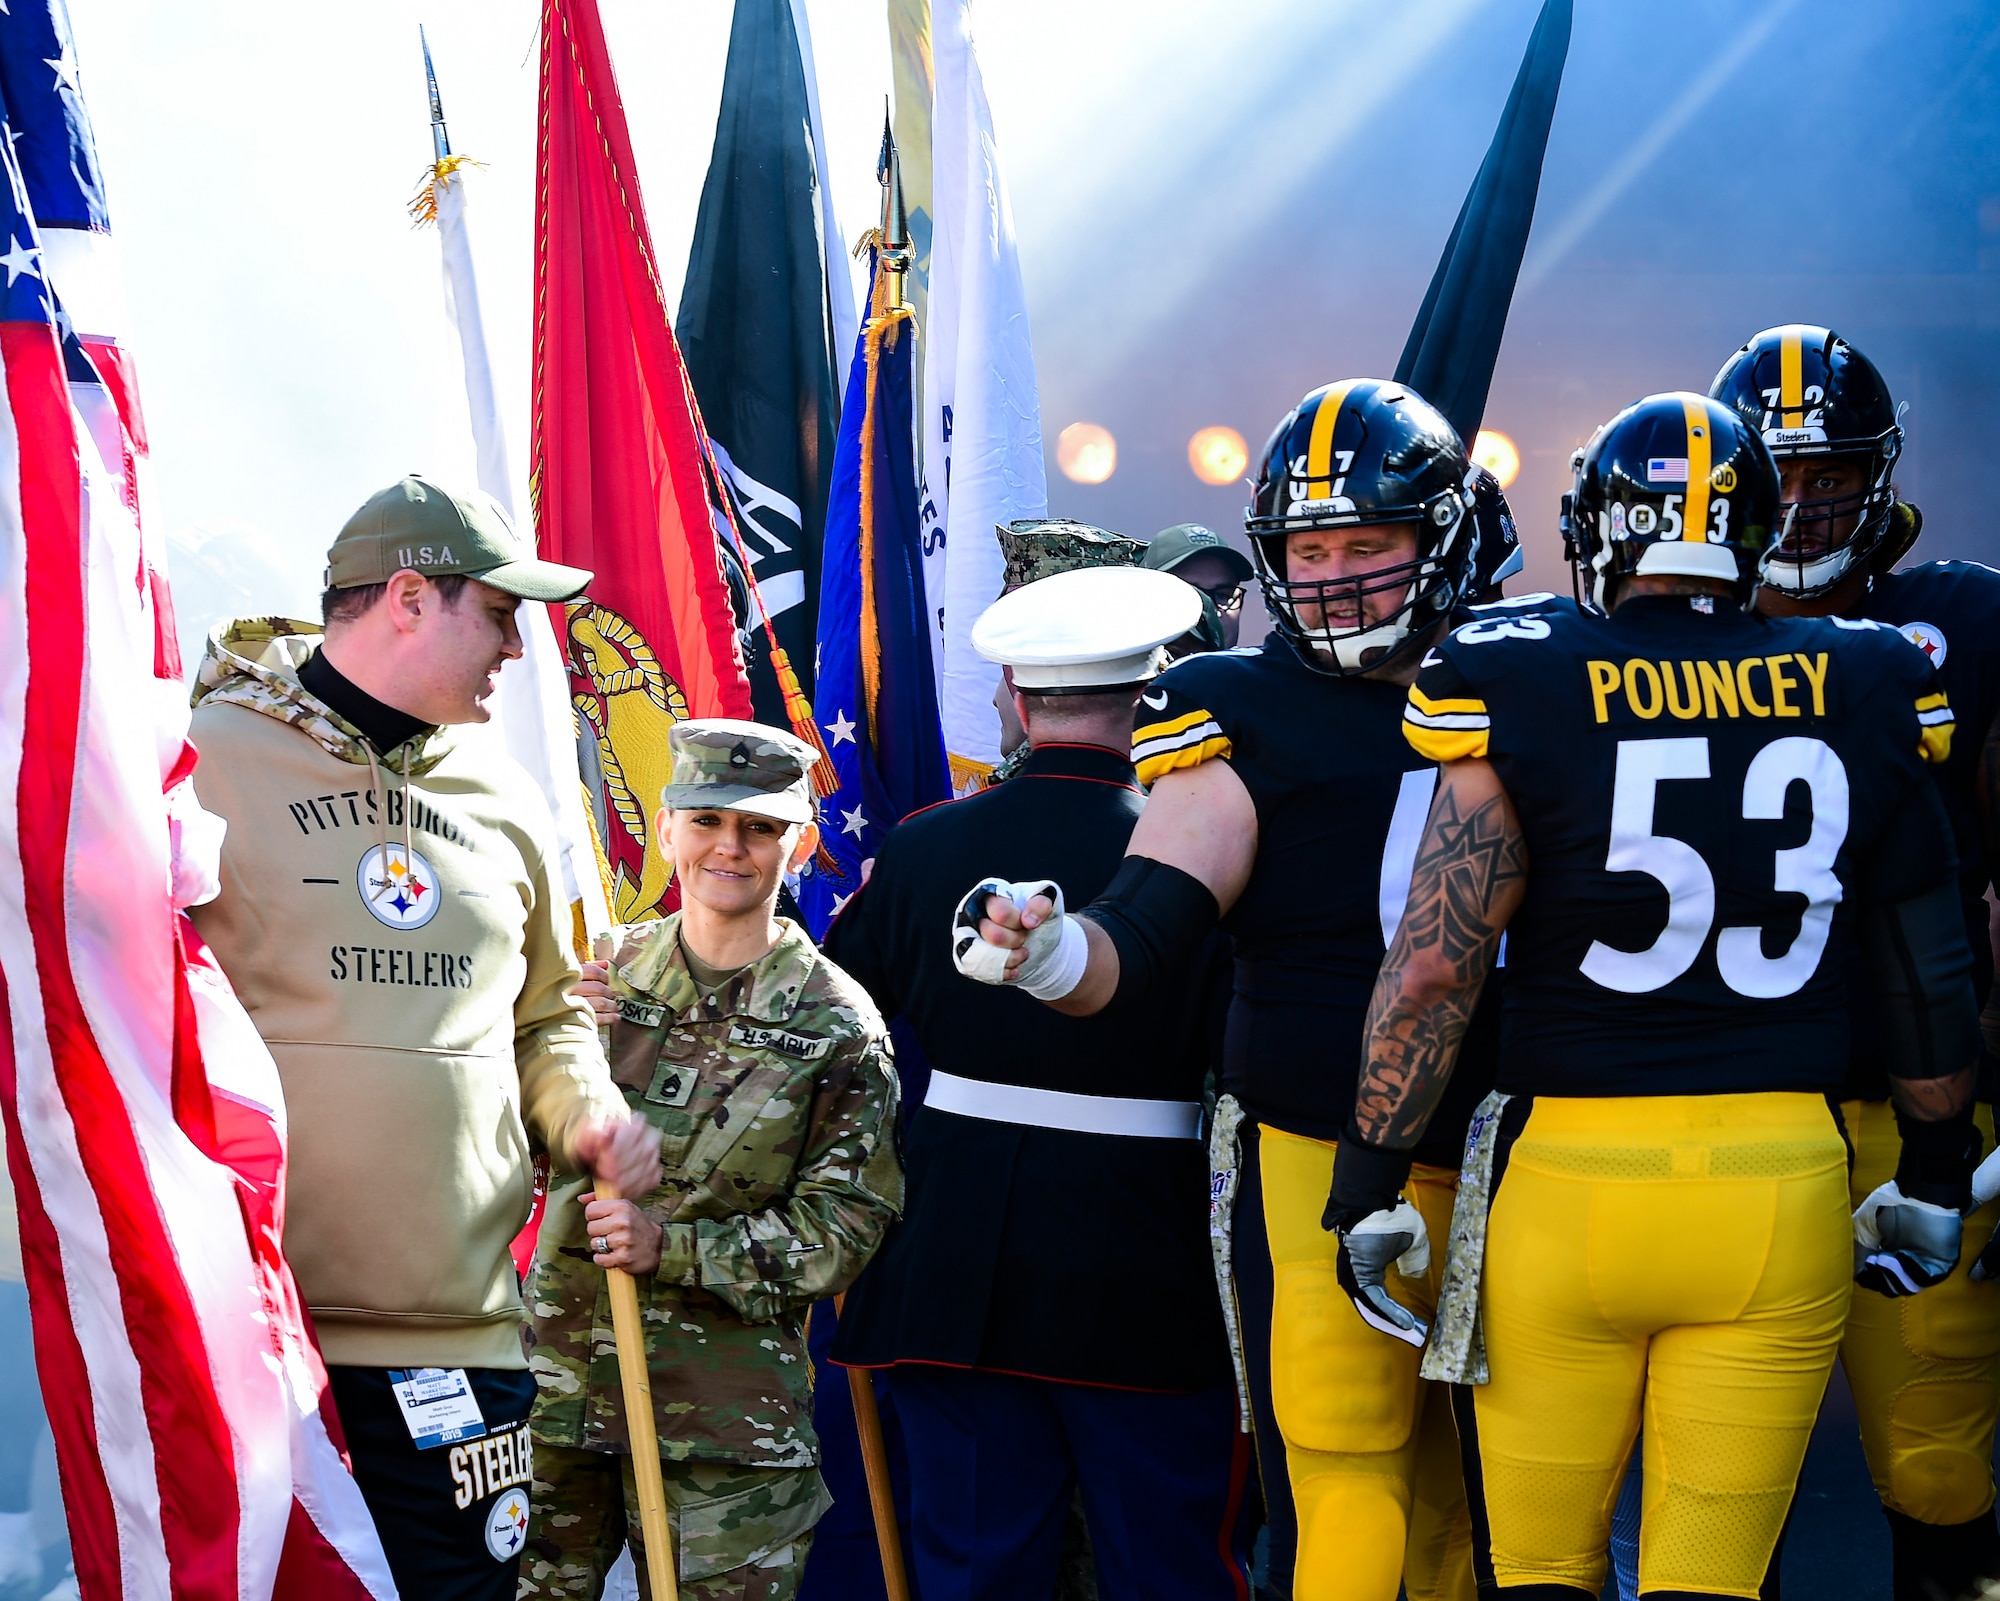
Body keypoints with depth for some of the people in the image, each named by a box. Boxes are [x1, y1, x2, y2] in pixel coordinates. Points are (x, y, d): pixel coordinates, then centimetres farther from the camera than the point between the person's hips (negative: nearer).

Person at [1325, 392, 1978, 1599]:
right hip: (1782, 1183, 2)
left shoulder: (1522, 691, -6)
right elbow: (1932, 976, 10)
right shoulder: (1864, 694, 3)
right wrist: (1936, 1179, 22)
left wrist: (1371, 1180, -2)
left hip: (1569, 1178, -2)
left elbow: (1435, 964, -10)